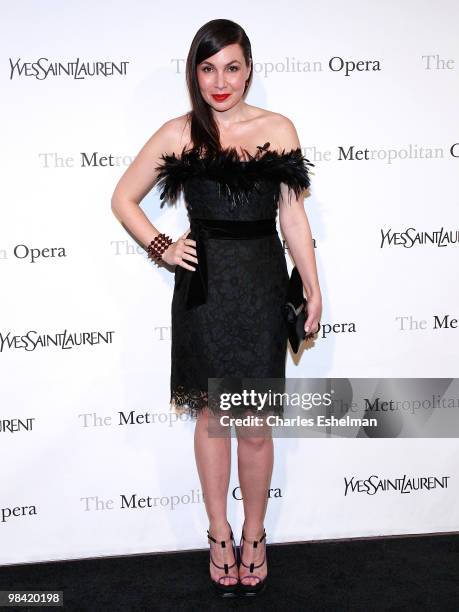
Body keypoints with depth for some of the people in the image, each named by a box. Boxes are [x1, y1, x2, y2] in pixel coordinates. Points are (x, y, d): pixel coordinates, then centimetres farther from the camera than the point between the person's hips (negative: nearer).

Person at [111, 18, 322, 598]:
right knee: (211, 413, 11)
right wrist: (161, 247, -3)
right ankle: (219, 533, 29)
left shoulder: (278, 129, 3)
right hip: (202, 285, 0)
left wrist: (313, 290, 5)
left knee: (255, 423, 4)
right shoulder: (178, 134, 2)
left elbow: (293, 214, 6)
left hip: (261, 285, 0)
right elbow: (123, 198, 10)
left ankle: (254, 534, 26)